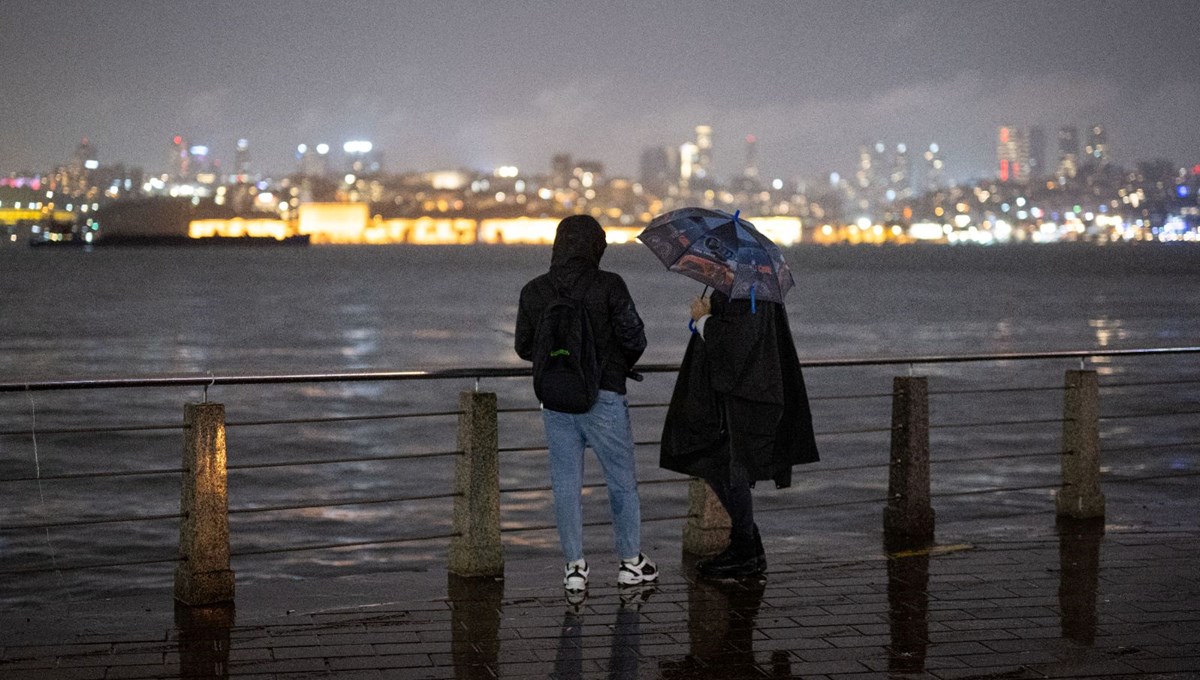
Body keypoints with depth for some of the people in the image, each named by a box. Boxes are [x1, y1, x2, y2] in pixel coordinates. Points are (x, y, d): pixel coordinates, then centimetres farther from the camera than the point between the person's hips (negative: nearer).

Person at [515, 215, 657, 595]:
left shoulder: (534, 292, 1)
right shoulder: (608, 286, -10)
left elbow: (524, 347, 6)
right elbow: (634, 337, -8)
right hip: (603, 396, -3)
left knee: (566, 484, 8)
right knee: (622, 480, 11)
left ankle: (574, 566, 7)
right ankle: (631, 561, 19)